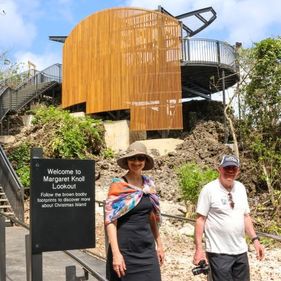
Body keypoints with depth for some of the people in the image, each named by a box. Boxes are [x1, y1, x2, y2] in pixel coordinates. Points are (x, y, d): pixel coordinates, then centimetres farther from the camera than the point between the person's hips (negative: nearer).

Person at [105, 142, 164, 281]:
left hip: (148, 247, 5)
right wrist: (116, 253, -20)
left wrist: (159, 244, 14)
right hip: (125, 249, -5)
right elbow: (110, 221, -14)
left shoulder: (149, 184, 7)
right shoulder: (118, 185, -10)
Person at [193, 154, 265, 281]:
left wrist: (255, 240, 7)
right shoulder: (209, 189, -11)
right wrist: (199, 249, -15)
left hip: (241, 250, 6)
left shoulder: (241, 188, 7)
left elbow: (246, 216, 14)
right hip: (219, 252, -6)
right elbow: (200, 219, -11)